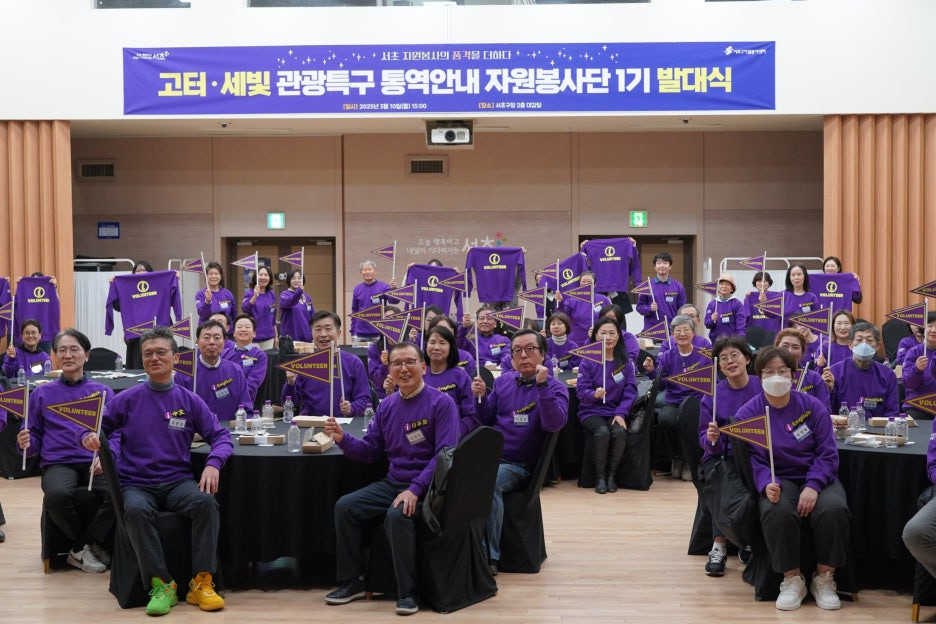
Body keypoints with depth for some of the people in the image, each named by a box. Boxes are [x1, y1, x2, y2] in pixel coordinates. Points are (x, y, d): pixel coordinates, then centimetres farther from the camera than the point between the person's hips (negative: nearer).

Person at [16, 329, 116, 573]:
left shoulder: (103, 392, 15)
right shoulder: (42, 394, 15)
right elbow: (34, 438, 15)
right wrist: (26, 443, -10)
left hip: (96, 463, 0)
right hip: (58, 463, 0)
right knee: (57, 494, -37)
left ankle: (81, 549, -11)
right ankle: (91, 545, -9)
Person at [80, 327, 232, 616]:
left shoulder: (190, 401, 7)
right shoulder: (127, 400, 5)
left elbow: (221, 436, 6)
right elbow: (99, 429, 12)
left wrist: (213, 463, -14)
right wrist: (90, 438, -13)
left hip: (178, 482, 1)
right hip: (137, 484, -1)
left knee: (206, 502, -31)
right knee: (136, 510, -36)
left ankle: (202, 582, -23)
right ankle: (161, 583, -25)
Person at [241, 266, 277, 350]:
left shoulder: (272, 294, 7)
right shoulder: (250, 293, -5)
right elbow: (244, 308, -24)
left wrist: (276, 336, 17)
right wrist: (255, 296, -39)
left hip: (269, 338, 4)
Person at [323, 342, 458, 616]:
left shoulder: (441, 403, -10)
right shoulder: (387, 406, 10)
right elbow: (371, 452, 12)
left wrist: (415, 489, -27)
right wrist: (343, 439, -8)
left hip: (428, 485, -6)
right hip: (392, 482, 7)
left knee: (397, 515, -33)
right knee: (345, 507, -10)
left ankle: (408, 592, -17)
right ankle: (352, 581, 3)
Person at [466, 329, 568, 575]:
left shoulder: (555, 387, 1)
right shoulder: (503, 381, 15)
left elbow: (554, 424, -17)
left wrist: (542, 385, -23)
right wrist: (481, 397, -1)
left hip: (518, 466, -4)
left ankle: (489, 556, -23)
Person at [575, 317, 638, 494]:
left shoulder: (625, 362, 5)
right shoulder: (587, 361, -2)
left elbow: (630, 391, 0)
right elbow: (581, 391, -7)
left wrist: (621, 413, -14)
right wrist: (594, 394, -30)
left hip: (615, 412, 2)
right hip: (592, 411, -2)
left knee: (620, 432, -30)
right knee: (602, 432, -33)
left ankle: (612, 474, -6)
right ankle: (599, 476, -10)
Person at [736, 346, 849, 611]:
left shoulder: (813, 407, 0)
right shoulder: (747, 413, -2)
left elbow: (826, 453, -3)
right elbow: (753, 458, -8)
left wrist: (813, 486, -20)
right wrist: (767, 485, -29)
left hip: (816, 477, 1)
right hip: (779, 479, -1)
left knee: (834, 509, -31)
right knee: (777, 512, -35)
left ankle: (824, 578, -9)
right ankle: (792, 579, -14)